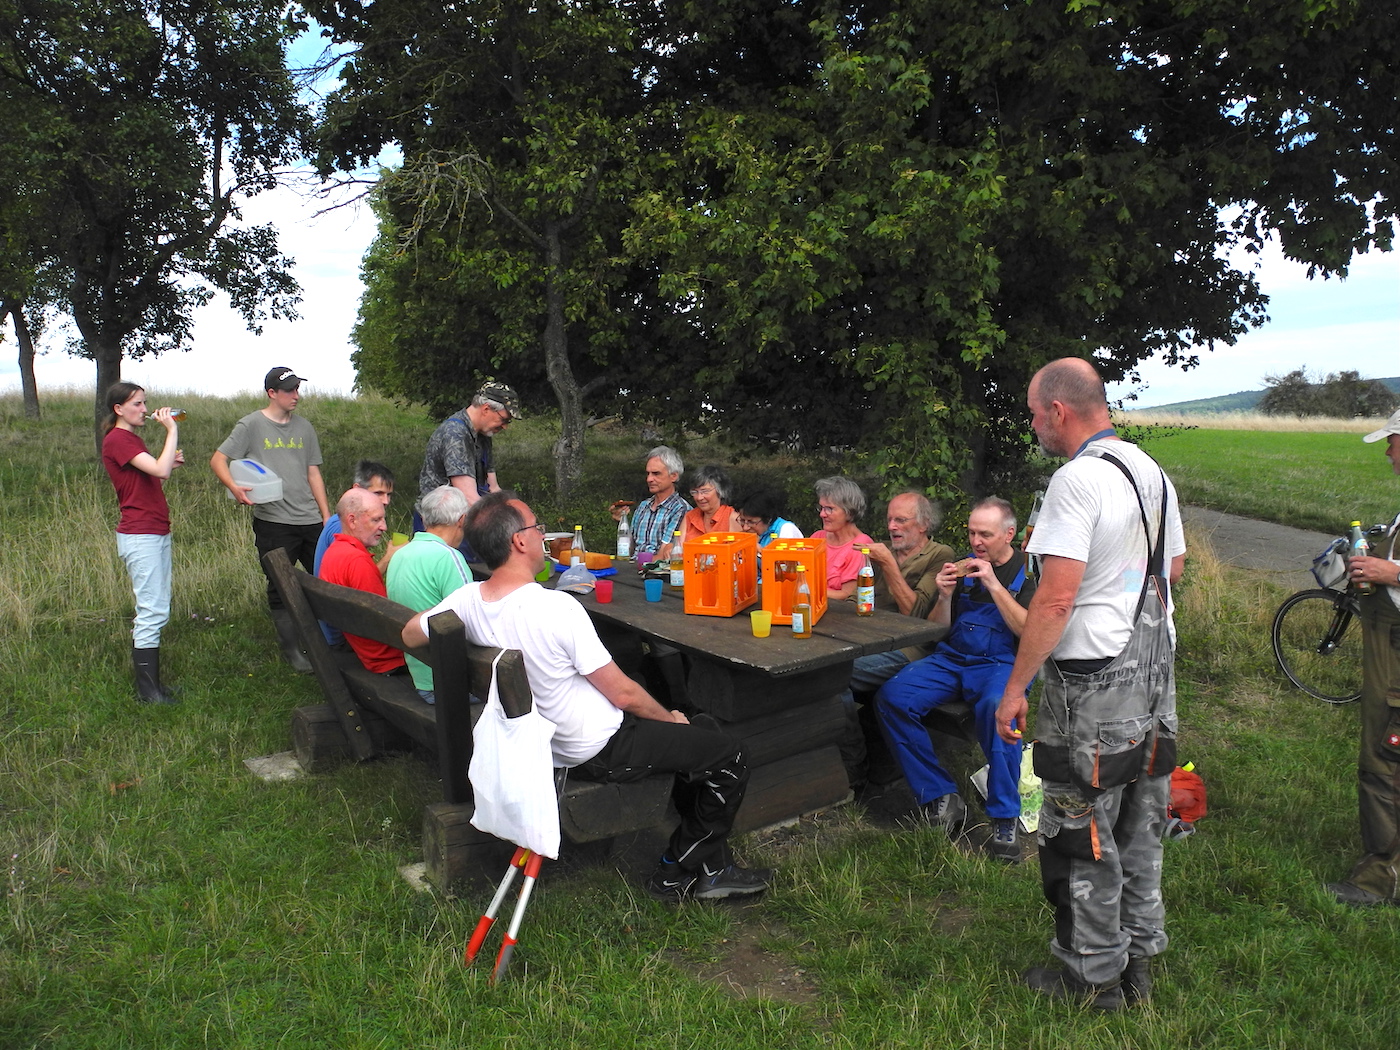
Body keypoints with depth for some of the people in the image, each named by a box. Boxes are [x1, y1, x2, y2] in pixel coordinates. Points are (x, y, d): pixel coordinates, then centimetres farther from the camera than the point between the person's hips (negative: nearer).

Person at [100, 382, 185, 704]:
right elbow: (160, 470, -25)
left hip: (157, 533, 10)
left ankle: (146, 680, 19)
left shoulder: (133, 439, 18)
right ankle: (148, 690, -1)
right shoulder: (117, 440, -12)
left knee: (154, 610, 12)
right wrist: (172, 430, -17)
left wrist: (171, 462, 3)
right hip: (139, 536, -10)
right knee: (153, 611, -8)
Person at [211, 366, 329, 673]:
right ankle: (292, 651, 16)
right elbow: (217, 460, -3)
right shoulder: (252, 425, -1)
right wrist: (234, 487, -22)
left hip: (311, 520, 4)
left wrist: (327, 516, 10)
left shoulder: (304, 428, 13)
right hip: (273, 521, -4)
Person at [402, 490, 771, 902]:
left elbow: (410, 634, 11)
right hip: (600, 752, -9)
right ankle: (680, 872, 15)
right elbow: (623, 693, -22)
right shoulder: (555, 607, -30)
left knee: (699, 734, 24)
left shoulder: (467, 600, -9)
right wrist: (671, 718, -3)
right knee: (728, 757, 2)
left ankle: (713, 863, 28)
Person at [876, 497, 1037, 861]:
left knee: (996, 707, -40)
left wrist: (994, 585, -16)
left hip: (1002, 663, -5)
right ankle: (941, 797, -13)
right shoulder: (963, 567, 15)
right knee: (891, 698, -21)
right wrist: (945, 597, -4)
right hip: (951, 659, 5)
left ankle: (1004, 820, -25)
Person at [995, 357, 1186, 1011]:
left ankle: (1094, 976, 17)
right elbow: (1175, 567, 23)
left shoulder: (1078, 479, -18)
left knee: (1082, 834, 5)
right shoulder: (1152, 471, 10)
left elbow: (1055, 600, -23)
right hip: (1156, 670, 9)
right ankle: (1139, 963, 31)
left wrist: (1014, 688, -17)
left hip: (1094, 684, -9)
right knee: (1140, 828, 18)